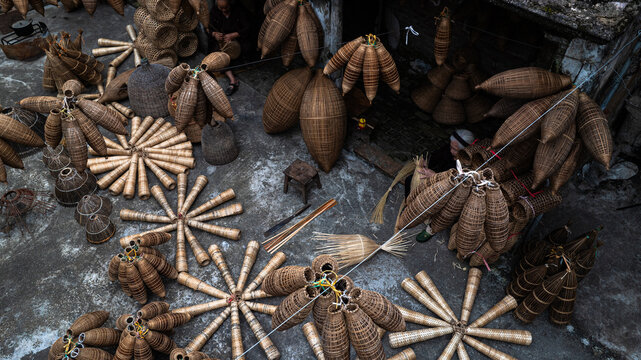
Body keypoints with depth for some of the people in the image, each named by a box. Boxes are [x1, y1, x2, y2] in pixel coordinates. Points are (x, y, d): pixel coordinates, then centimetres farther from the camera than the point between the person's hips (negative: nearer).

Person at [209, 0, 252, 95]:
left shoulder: (238, 10, -8)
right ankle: (233, 80, -37)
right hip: (220, 40, 1)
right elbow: (210, 28, 4)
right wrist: (214, 34, -22)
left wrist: (232, 35, -26)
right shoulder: (214, 11, 0)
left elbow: (247, 28, -13)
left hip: (236, 39, -1)